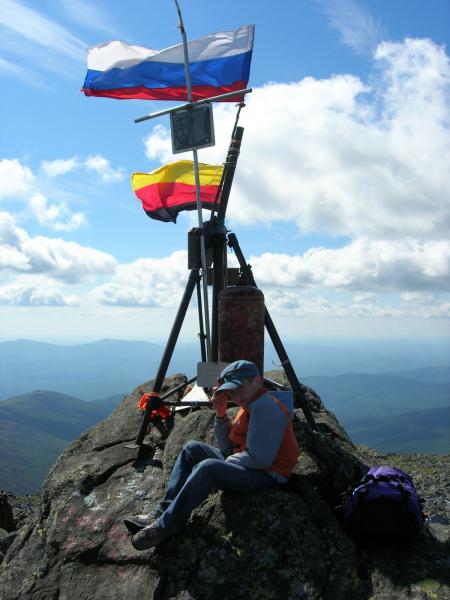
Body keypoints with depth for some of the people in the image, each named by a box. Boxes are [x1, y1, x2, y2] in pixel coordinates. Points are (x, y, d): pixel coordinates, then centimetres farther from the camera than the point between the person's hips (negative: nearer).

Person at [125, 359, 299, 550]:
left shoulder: (265, 406, -21)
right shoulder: (250, 403, 10)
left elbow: (260, 459, -26)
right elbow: (227, 447, 9)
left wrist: (226, 463, -11)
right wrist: (220, 414, -5)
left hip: (267, 475, -11)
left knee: (208, 468, -31)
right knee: (192, 449, 7)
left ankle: (166, 526, -17)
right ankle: (162, 513, 2)